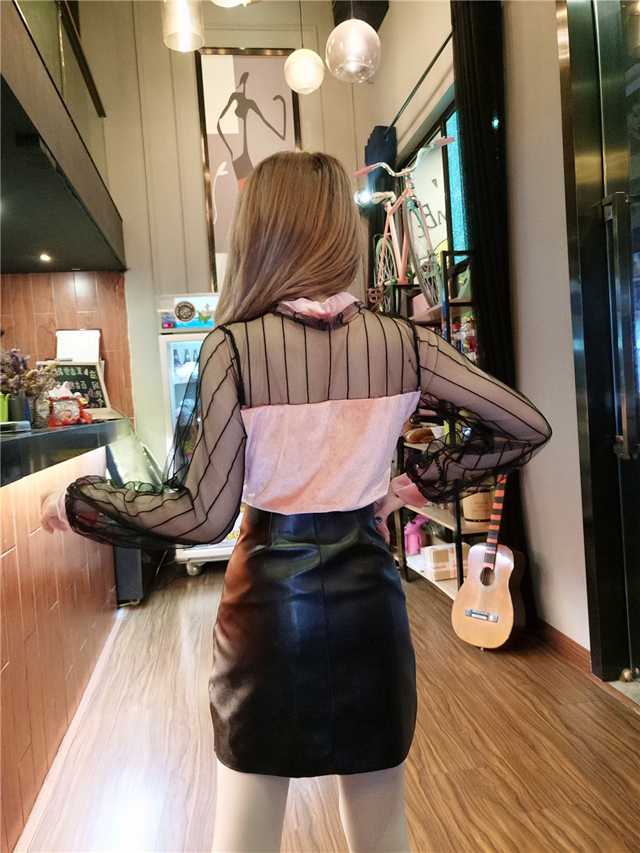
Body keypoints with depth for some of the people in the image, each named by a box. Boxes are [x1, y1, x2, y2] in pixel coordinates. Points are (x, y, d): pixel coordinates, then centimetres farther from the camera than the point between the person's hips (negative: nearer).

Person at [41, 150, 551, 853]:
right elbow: (526, 426, -3)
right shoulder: (402, 342, -6)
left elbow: (204, 516, -14)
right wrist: (418, 482, 5)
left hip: (268, 598, -2)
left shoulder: (234, 346, -14)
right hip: (370, 593, 3)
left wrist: (79, 502, 0)